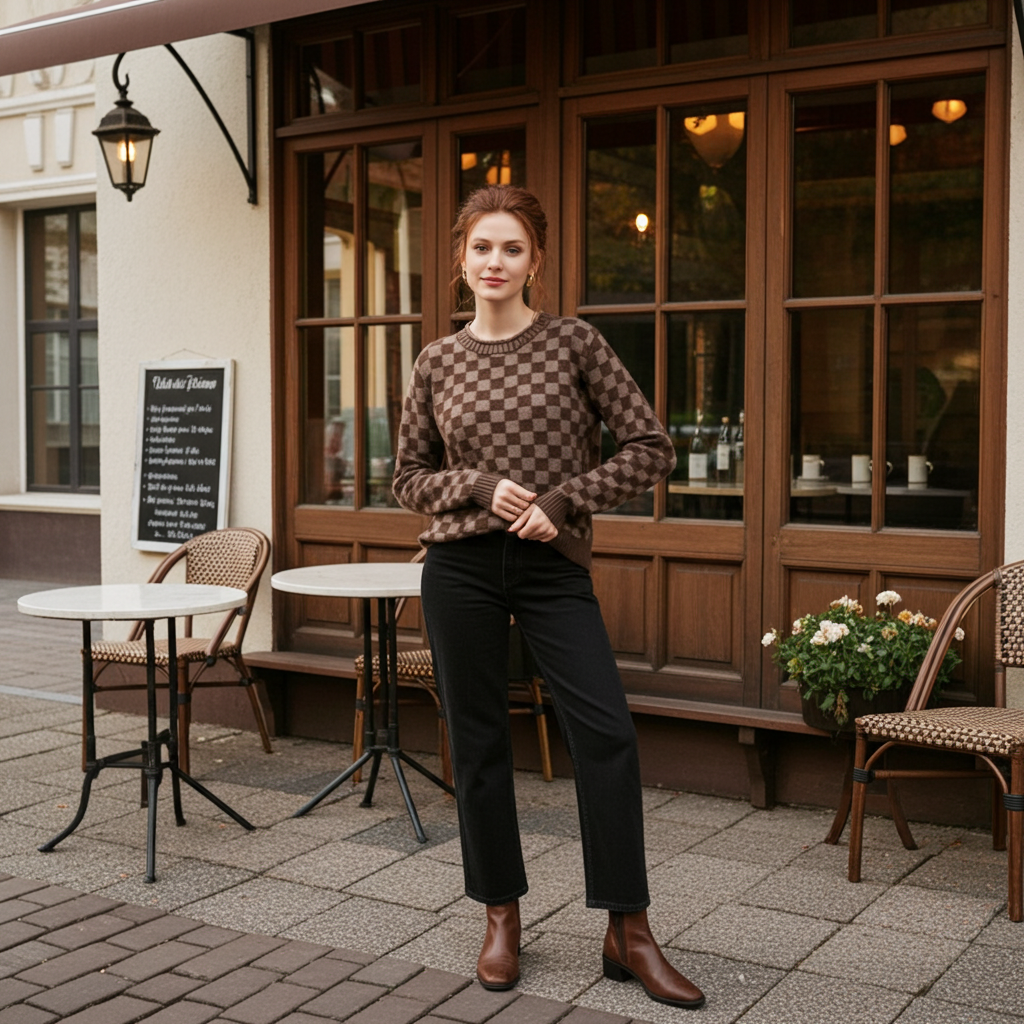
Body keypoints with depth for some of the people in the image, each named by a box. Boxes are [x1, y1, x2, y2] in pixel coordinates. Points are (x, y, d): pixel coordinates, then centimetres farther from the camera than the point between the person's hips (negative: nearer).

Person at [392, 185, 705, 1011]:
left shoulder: (573, 341, 1)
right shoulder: (439, 363, 6)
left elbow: (652, 448, -1)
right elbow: (409, 479, 11)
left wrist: (563, 500, -10)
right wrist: (480, 486, -7)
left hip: (553, 566, -1)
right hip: (460, 566, 2)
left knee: (607, 732, -11)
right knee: (479, 742, 6)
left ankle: (629, 934, 1)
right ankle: (502, 917, 22)